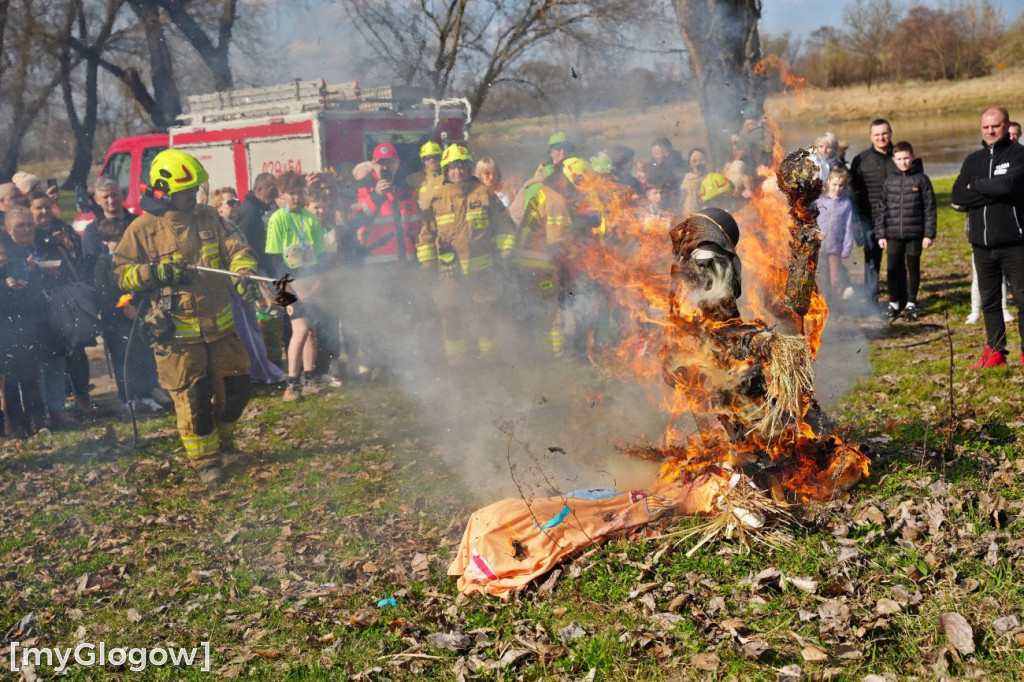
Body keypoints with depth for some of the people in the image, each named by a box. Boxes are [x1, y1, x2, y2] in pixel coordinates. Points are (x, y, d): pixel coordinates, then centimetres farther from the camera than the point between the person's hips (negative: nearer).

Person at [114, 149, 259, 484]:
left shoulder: (208, 217, 6)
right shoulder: (143, 228, -7)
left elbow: (237, 247, -1)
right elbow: (122, 273, -6)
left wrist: (243, 272, -23)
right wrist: (156, 272, -22)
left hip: (220, 325, 5)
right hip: (176, 332, -5)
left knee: (235, 384, 13)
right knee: (192, 397, -1)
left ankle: (223, 439, 38)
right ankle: (206, 459, 15)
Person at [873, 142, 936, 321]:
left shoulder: (921, 179, -1)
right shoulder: (889, 182, 6)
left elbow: (929, 208, -1)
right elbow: (881, 209, 9)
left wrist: (929, 234, -5)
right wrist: (880, 234, 4)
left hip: (915, 233, -2)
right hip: (893, 234, 2)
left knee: (913, 267, 6)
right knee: (892, 269, 0)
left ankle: (911, 304, 17)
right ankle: (894, 303, 16)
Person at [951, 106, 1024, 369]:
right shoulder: (973, 160, 12)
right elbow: (958, 196, -1)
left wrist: (976, 185, -6)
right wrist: (993, 193, -11)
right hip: (982, 245, 5)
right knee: (989, 301, 11)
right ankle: (995, 351, 21)